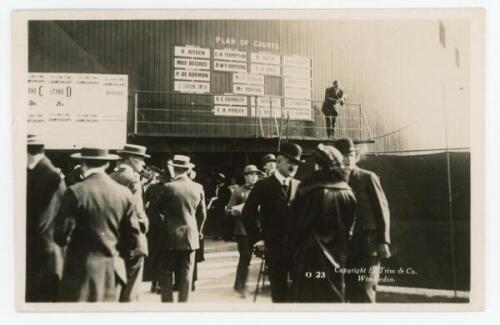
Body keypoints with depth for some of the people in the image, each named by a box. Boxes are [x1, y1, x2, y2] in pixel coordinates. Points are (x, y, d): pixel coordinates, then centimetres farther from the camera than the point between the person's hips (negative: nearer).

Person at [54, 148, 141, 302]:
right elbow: (132, 237, 3)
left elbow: (62, 236, -11)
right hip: (112, 269, 4)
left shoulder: (76, 192, -13)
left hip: (82, 268, -4)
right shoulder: (124, 193, 0)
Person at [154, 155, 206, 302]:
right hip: (190, 236, 3)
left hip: (170, 236, -3)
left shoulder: (170, 187, -13)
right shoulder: (198, 188, -1)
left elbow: (158, 208, 1)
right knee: (186, 274, 8)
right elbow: (202, 213, 8)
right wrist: (199, 230, 24)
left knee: (166, 273, 8)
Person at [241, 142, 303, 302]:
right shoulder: (263, 185, -2)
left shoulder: (299, 186, 6)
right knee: (279, 290, 5)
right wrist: (258, 237, -3)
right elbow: (247, 214, 0)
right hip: (275, 247, -2)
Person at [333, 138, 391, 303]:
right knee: (351, 295, 9)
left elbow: (382, 209, -2)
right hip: (345, 246, 4)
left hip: (367, 245, -4)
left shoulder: (368, 177, 0)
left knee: (365, 295, -7)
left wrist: (383, 241, -9)